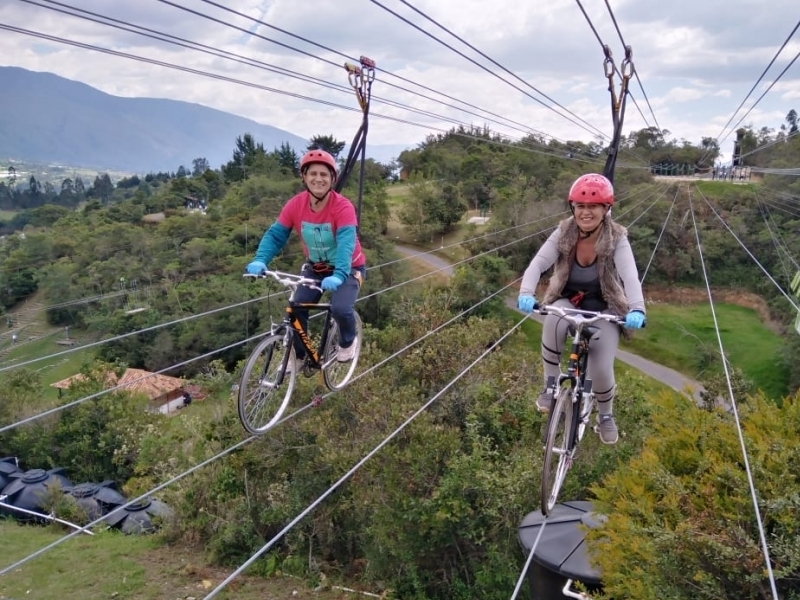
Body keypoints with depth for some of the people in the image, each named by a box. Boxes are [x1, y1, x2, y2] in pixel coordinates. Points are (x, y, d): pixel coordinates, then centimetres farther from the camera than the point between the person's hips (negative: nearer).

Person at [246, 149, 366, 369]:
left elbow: (346, 243, -39)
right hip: (315, 267, 4)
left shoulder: (343, 207, -27)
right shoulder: (295, 205, -16)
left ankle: (348, 342, 9)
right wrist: (260, 260, -38)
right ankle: (298, 357, 16)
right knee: (296, 309, -9)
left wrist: (339, 275, -56)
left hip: (347, 269, -4)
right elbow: (275, 234, -19)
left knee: (340, 309, -25)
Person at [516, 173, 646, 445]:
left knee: (600, 369, -15)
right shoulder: (564, 233, -13)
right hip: (567, 301, 1)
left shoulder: (616, 238, -18)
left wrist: (636, 309, -50)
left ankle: (605, 415, 20)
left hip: (603, 307, -1)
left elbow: (630, 276, -31)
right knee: (554, 320, -36)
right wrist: (526, 293, -44)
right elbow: (538, 263, -24)